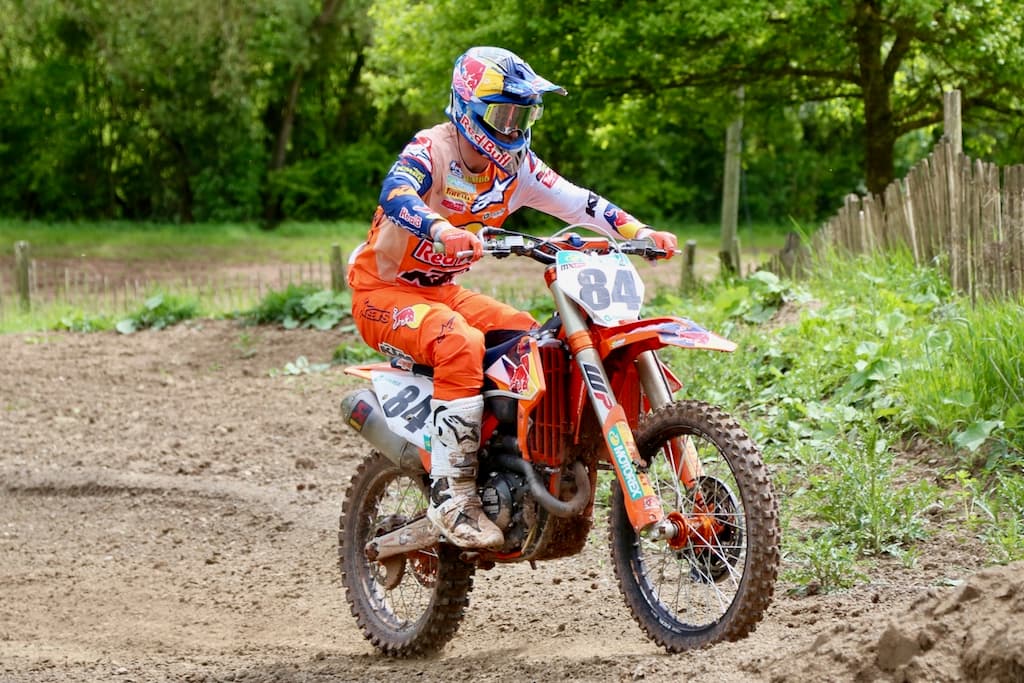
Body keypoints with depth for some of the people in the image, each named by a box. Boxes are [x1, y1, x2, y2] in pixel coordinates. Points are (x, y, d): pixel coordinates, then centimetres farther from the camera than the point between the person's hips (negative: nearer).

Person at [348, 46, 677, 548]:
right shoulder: (431, 149, -18)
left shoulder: (515, 164, 5)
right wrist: (441, 231, -59)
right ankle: (451, 495, -34)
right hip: (384, 292, -8)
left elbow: (574, 200, 2)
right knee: (461, 343, -34)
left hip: (442, 293, 8)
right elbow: (396, 194, -39)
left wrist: (639, 232, -12)